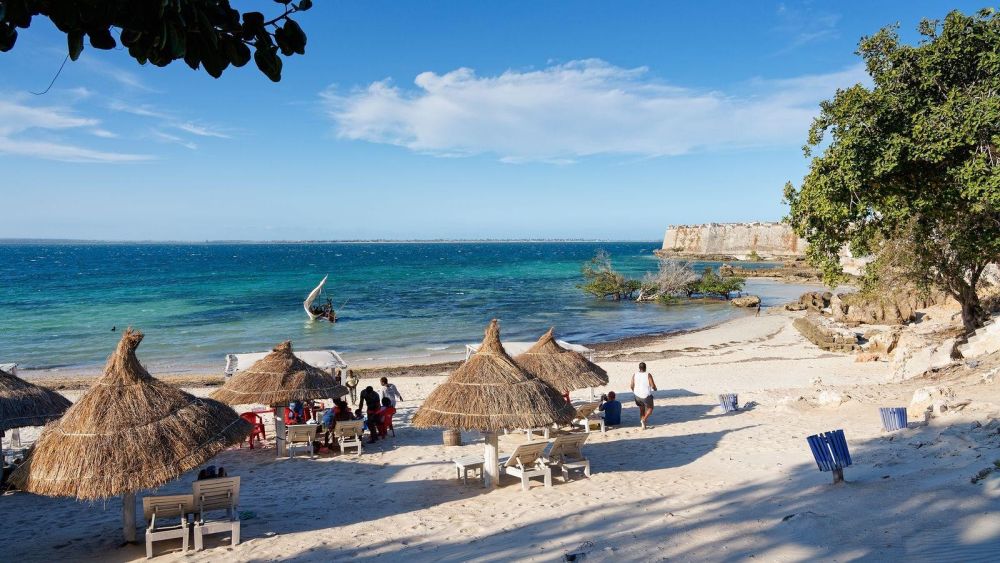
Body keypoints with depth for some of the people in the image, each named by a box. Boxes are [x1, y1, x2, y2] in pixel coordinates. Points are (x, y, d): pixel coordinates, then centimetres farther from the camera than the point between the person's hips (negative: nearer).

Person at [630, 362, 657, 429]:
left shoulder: (635, 375, -5)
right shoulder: (648, 375, -15)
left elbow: (632, 386, -2)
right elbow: (653, 386, -15)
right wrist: (655, 388, 8)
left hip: (638, 396, 4)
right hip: (646, 396, -4)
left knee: (641, 409, 22)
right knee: (650, 409, 18)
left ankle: (643, 425, 20)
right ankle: (644, 419, -5)